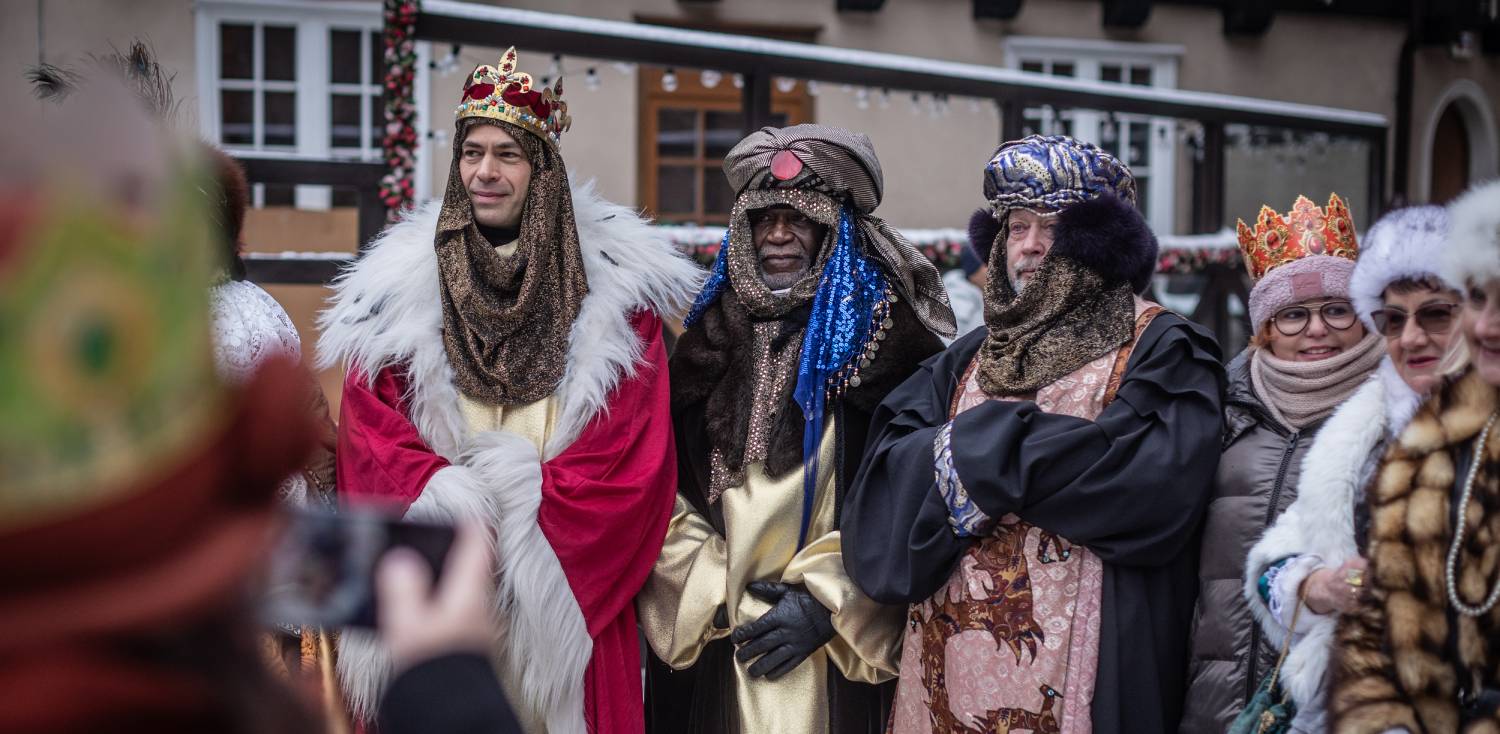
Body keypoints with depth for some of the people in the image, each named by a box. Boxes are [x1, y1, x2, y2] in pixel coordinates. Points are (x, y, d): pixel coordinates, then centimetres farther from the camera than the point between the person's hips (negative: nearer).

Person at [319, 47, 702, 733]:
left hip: (569, 592, -1)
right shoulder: (402, 283, 5)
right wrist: (455, 507, -16)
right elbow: (369, 438, -1)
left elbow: (635, 451, -5)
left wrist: (520, 515, -12)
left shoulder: (615, 284, 1)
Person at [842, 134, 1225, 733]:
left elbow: (1162, 478, -19)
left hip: (1072, 658, -4)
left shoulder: (1158, 350, -1)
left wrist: (988, 446, -11)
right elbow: (885, 478, 2)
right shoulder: (969, 360, 14)